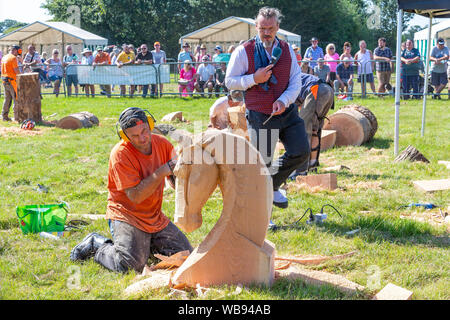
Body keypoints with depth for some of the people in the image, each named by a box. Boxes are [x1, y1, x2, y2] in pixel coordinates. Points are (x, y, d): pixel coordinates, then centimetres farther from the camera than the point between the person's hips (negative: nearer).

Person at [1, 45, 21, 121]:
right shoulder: (13, 58, -12)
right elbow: (16, 71, -16)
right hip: (11, 80, -8)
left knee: (7, 99, 13)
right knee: (16, 99, -2)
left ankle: (4, 116, 12)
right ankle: (17, 117, -3)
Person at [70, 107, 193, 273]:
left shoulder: (162, 143, -1)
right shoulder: (120, 154, -18)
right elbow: (135, 196, -24)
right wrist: (162, 172, -29)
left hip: (155, 218, 6)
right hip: (126, 214, -6)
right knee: (130, 264, -24)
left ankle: (145, 243, 21)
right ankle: (96, 244, 4)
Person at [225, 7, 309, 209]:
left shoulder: (287, 50, 6)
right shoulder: (243, 51, -6)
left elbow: (296, 81, 4)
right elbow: (230, 81, -3)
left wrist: (283, 101, -14)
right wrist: (254, 79, -19)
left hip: (287, 112, 4)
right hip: (260, 116, -4)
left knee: (301, 152, -3)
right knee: (261, 163, 2)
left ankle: (272, 184, 24)